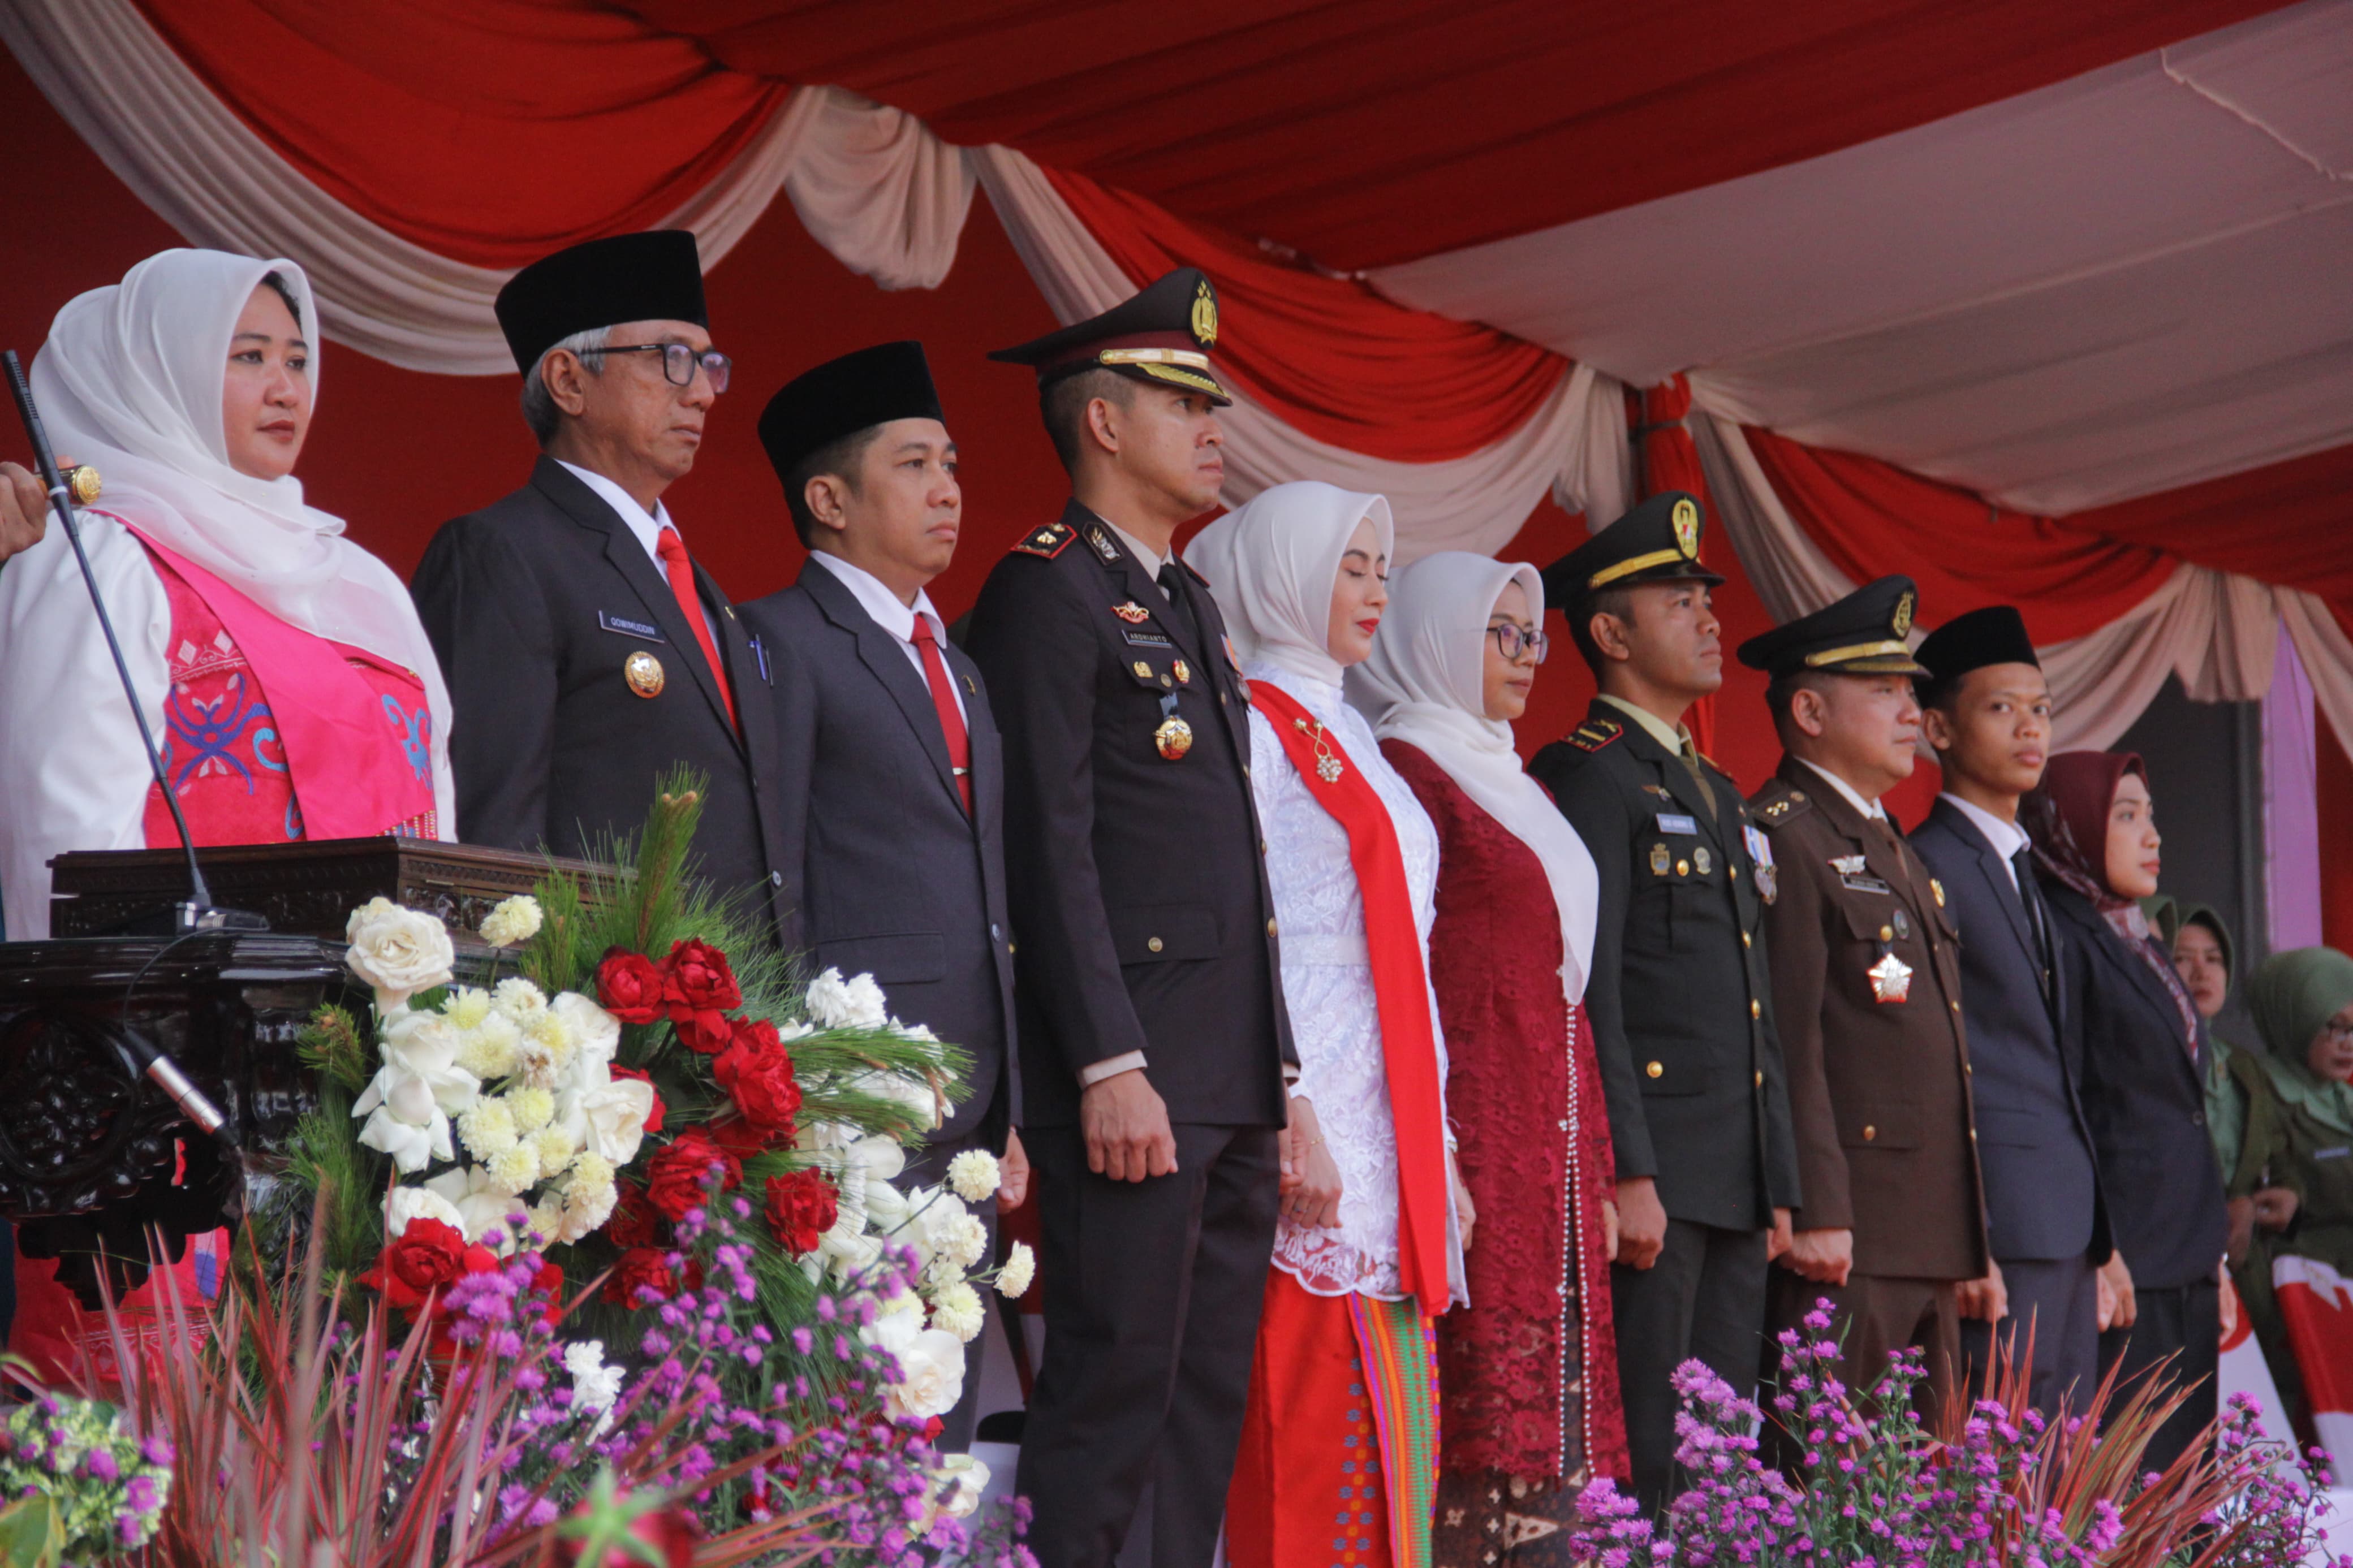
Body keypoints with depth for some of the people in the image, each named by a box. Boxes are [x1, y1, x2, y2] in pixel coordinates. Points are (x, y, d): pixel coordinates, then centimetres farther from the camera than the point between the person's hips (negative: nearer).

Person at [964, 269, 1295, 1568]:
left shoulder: (1189, 603, 22)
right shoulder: (1047, 590, -6)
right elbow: (1053, 848, -14)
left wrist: (1276, 1068, 17)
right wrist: (1111, 1066, -20)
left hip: (1237, 1078, 9)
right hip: (1136, 1077, -9)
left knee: (1211, 1400, 9)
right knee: (1114, 1393, -8)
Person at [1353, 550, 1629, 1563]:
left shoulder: (1515, 787, 23)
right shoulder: (1404, 769, -5)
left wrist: (1597, 1175, 17)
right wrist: (1437, 1162, -20)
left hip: (1554, 1166, 9)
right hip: (1474, 1152, -9)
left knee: (1551, 1436, 4)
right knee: (1479, 1432, -11)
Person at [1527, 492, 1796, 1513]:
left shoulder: (1719, 795, 22)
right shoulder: (1586, 776, -6)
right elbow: (1586, 990, -14)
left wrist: (1776, 1184, 18)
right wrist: (1626, 1176, -20)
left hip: (1734, 1185, 9)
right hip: (1647, 1171, -9)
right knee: (1635, 1464, -9)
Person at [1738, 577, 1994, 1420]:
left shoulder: (1901, 857, 24)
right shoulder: (1782, 838, -7)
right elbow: (1789, 1040, -16)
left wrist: (1973, 1245, 21)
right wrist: (1814, 1211, -22)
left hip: (1931, 1243, 10)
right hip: (1843, 1232, -9)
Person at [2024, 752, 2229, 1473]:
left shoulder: (2143, 948, 20)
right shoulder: (2061, 941, -8)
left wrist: (2215, 1253, 18)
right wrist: (2095, 1252, -19)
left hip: (2185, 1266, 9)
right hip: (2123, 1264, -9)